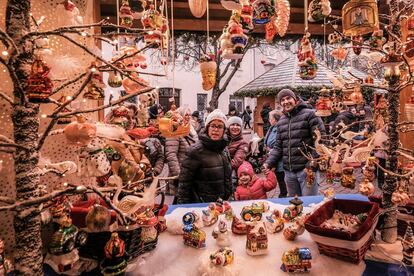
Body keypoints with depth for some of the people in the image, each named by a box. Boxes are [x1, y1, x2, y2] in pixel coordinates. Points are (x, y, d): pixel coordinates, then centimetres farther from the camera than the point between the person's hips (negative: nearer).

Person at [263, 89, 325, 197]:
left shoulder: (309, 114, -5)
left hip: (306, 170, -6)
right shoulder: (281, 122, 14)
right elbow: (278, 147, 15)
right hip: (288, 172, 6)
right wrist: (269, 163, 1)